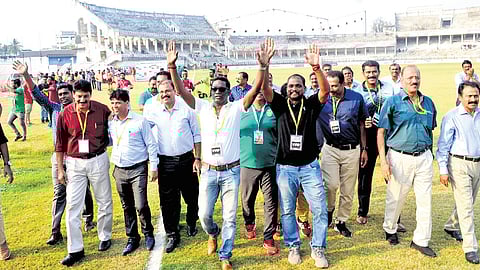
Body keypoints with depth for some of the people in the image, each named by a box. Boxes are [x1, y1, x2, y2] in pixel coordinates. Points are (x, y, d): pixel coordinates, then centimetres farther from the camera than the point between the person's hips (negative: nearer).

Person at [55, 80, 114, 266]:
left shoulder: (102, 110, -8)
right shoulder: (65, 114, -6)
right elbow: (60, 144, 2)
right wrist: (60, 169, 3)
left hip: (98, 161, 0)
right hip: (74, 163, 0)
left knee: (104, 202, 12)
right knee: (72, 206, 0)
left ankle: (105, 237, 33)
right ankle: (75, 250, 11)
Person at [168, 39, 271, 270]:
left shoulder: (236, 108, -3)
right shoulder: (203, 107, 2)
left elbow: (255, 90, -15)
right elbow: (181, 91, -6)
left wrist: (263, 66, -29)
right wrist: (172, 66, -19)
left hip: (231, 172, -1)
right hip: (208, 171, 2)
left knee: (230, 217, 6)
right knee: (204, 214, 8)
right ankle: (212, 233, 42)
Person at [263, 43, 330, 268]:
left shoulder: (311, 105, -2)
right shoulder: (280, 105, -1)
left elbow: (325, 91, -20)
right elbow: (265, 89, -17)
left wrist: (316, 67, -36)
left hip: (310, 166, 0)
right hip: (285, 167, 0)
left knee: (319, 209, 2)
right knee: (287, 211, 11)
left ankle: (318, 249, 19)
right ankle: (293, 247, 29)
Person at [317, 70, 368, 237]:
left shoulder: (356, 98, -1)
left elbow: (362, 124, 8)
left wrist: (364, 149, 9)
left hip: (352, 150, 2)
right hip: (330, 149, -1)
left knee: (348, 190, 8)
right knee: (331, 184, -15)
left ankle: (341, 222, 25)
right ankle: (328, 211, 15)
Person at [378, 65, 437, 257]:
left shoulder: (428, 103, 9)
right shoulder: (392, 102, -5)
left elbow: (431, 130, 19)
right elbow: (381, 133, -6)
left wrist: (430, 153, 16)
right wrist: (383, 161, -13)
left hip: (424, 157, 4)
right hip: (399, 158, -4)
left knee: (425, 200, 6)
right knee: (396, 198, 9)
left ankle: (421, 241, 20)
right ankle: (390, 229, 34)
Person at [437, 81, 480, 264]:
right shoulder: (452, 117, -9)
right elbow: (443, 145, -8)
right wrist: (443, 170, -12)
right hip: (459, 164, -6)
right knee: (465, 206, -5)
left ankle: (451, 226, 43)